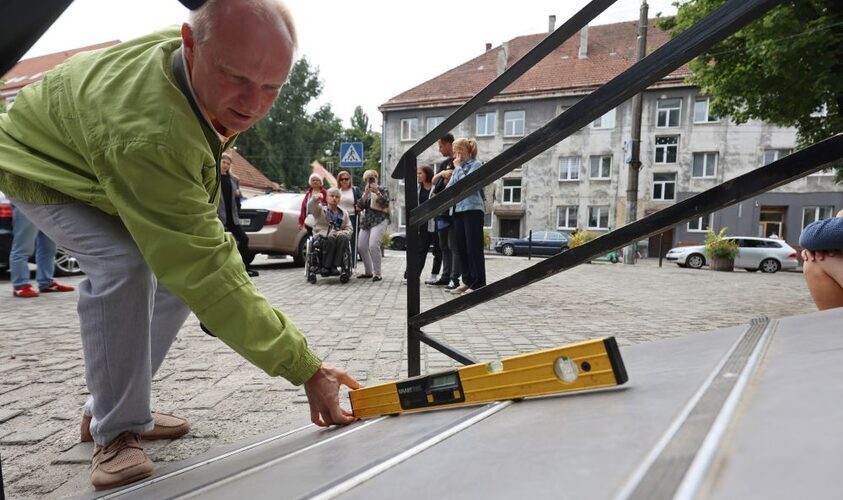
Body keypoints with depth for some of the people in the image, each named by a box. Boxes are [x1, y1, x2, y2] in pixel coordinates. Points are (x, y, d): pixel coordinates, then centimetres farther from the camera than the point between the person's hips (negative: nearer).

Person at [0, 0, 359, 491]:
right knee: (124, 264, -32)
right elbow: (212, 277, -46)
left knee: (178, 267, -2)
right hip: (42, 169, -7)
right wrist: (307, 369, -44)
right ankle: (115, 433, -13)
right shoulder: (149, 135, -46)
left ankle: (112, 409, 13)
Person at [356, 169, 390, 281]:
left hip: (379, 220, -6)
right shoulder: (365, 192, 16)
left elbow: (386, 203, -10)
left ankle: (377, 273, -14)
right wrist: (365, 194, -7)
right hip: (366, 221, 6)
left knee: (373, 245, -23)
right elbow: (359, 206, 4)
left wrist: (377, 192, -17)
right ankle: (368, 272, 19)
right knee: (361, 247, 3)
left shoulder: (382, 190, 5)